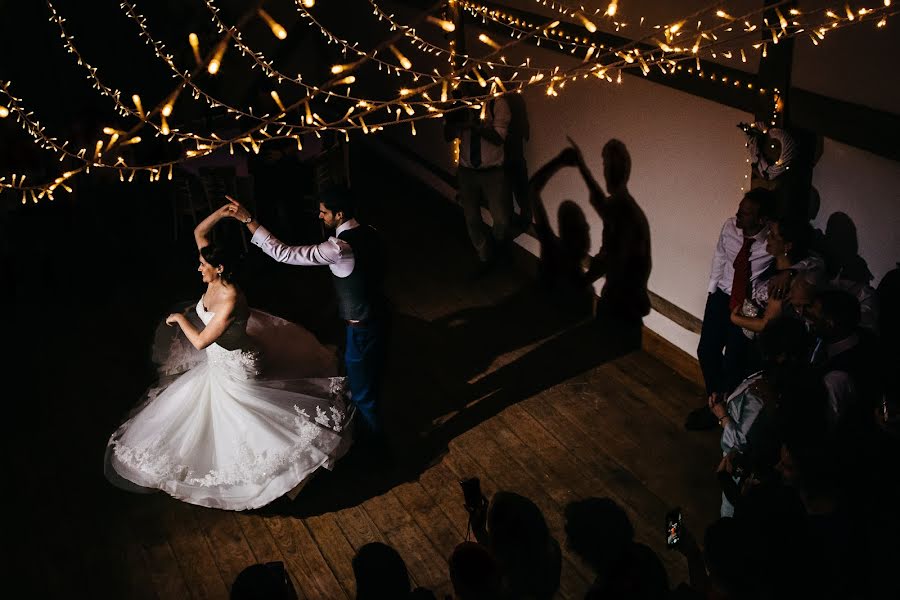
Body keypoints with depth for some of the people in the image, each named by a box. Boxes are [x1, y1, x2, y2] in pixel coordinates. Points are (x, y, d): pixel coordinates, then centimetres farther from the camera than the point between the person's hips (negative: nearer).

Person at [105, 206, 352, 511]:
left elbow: (200, 341, -33)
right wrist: (221, 213, -20)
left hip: (236, 371, -9)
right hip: (216, 365, 9)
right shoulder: (215, 280, -10)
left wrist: (179, 318, -18)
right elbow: (199, 233, -5)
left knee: (244, 424, 5)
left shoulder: (231, 301, -35)